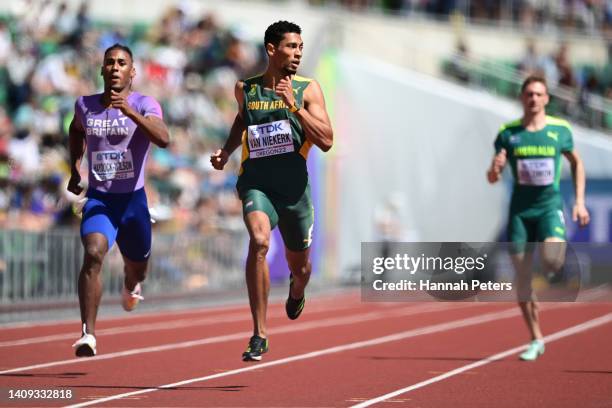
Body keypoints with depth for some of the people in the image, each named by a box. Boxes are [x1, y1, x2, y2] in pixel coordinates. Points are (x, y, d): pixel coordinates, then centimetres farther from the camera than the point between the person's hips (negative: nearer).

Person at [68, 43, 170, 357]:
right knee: (93, 254, -27)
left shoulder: (144, 105, -9)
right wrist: (74, 170, 20)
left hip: (133, 199, 0)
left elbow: (163, 139, -29)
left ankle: (131, 284, 60)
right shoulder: (85, 106, 3)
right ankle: (88, 334, -29)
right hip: (98, 199, 0)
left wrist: (130, 112, -41)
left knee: (137, 266, 18)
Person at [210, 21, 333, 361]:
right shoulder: (245, 89, 3)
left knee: (300, 267, 15)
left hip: (294, 187, 1)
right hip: (256, 183, -1)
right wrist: (226, 151, 13)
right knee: (259, 241, -30)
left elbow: (326, 141, -13)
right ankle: (260, 335, -26)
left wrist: (294, 106, -20)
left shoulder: (308, 89, -3)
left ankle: (297, 290, 57)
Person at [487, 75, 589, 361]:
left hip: (550, 206, -2)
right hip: (520, 209, 2)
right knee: (522, 275, 1)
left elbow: (576, 164, 15)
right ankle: (536, 340, 13)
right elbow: (493, 178, 3)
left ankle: (557, 269, 12)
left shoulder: (560, 130, 1)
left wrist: (580, 202, 9)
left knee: (551, 259, -28)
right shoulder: (508, 133, 1)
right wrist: (494, 170, -21)